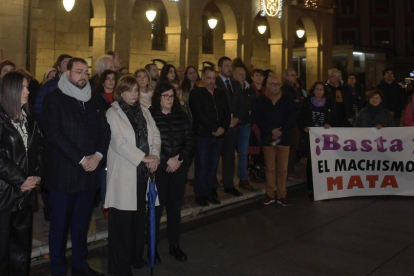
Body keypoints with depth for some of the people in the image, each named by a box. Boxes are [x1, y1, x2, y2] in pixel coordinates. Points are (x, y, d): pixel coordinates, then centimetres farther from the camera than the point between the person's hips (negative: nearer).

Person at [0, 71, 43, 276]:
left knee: (22, 244, 12)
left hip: (25, 192, 6)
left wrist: (37, 175, -1)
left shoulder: (28, 120, 12)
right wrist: (20, 181, -13)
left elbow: (39, 148, 13)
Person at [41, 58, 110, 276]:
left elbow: (105, 129, 10)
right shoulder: (53, 99, -3)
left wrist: (98, 155, -7)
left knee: (82, 221, 14)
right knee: (60, 223, 5)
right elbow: (54, 134, -13)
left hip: (90, 171, 5)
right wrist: (81, 159, -15)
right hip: (63, 173, -5)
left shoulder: (94, 99, 13)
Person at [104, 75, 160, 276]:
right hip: (124, 173, -5)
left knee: (139, 216, 12)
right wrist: (143, 158, -16)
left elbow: (155, 135, 8)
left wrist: (155, 156, -10)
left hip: (143, 172, 5)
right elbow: (118, 142, -14)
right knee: (122, 219, -2)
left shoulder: (144, 111, 14)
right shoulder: (113, 113, -4)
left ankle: (136, 256, 28)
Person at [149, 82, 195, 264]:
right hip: (158, 168, -4)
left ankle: (174, 245, 23)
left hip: (179, 168, 4)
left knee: (175, 207, 10)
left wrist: (180, 158, -9)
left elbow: (190, 140, 5)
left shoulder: (181, 115, 9)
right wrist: (167, 161, -14)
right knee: (157, 208, 3)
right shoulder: (149, 116, -5)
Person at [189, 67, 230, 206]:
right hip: (202, 135, -5)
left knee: (213, 166, 8)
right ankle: (200, 194, 9)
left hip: (218, 136, 5)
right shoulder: (196, 93, -2)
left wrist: (222, 127, -7)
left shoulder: (220, 94, 16)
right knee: (201, 166, -1)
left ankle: (209, 192, 20)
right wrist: (214, 128, -13)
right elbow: (199, 114, -12)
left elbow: (227, 112, 11)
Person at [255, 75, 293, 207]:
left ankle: (282, 196, 10)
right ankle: (270, 195, 14)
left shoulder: (286, 99, 7)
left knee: (283, 168, 1)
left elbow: (290, 118, 0)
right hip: (268, 138, -1)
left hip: (284, 138, 1)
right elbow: (259, 118, -5)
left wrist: (281, 131, -13)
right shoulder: (261, 100, 3)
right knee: (270, 168, 4)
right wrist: (271, 131, -15)